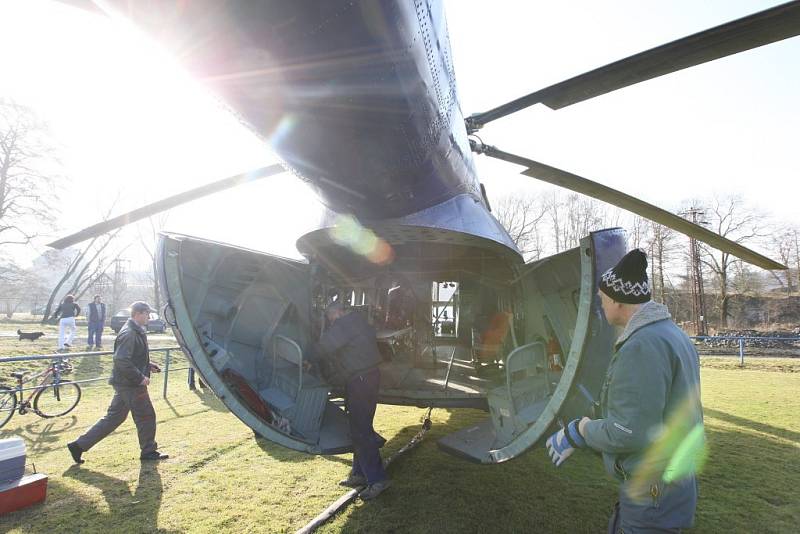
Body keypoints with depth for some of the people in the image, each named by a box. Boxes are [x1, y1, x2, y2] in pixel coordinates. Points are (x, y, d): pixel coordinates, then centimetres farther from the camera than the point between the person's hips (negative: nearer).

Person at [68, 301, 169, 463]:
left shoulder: (136, 332, 11)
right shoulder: (129, 334, -21)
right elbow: (122, 361, -27)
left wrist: (148, 365, 13)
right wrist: (140, 377, -23)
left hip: (125, 383, 10)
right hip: (131, 385, -10)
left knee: (113, 417, 17)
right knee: (146, 417, 4)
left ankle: (79, 445, 22)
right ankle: (149, 451, 18)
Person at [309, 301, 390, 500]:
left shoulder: (343, 326, -13)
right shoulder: (358, 321, 16)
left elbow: (324, 348, -15)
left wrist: (309, 360, 6)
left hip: (360, 379, -10)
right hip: (369, 375, 10)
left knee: (360, 431, -6)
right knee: (361, 426, 16)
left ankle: (377, 479, -1)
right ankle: (360, 473, 26)